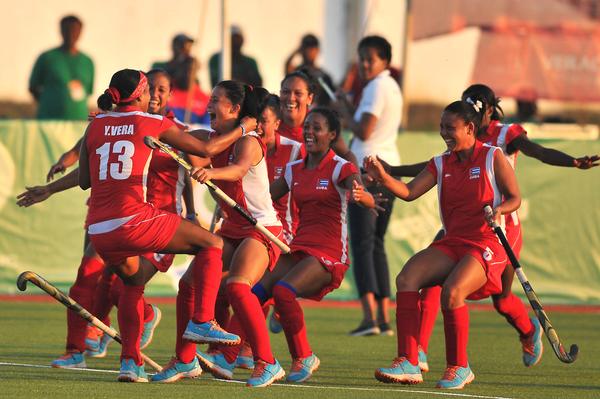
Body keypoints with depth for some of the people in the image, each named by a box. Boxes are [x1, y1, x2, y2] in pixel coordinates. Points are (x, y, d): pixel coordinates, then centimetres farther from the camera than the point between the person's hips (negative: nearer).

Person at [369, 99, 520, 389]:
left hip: (485, 246, -6)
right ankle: (408, 364, -24)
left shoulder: (493, 158, -1)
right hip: (451, 244, 6)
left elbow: (515, 198, 1)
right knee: (406, 278, -20)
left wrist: (499, 209, -21)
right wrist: (383, 178, -14)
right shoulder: (441, 164, 13)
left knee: (452, 292, -32)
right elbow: (409, 192, 3)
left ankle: (459, 367, -14)